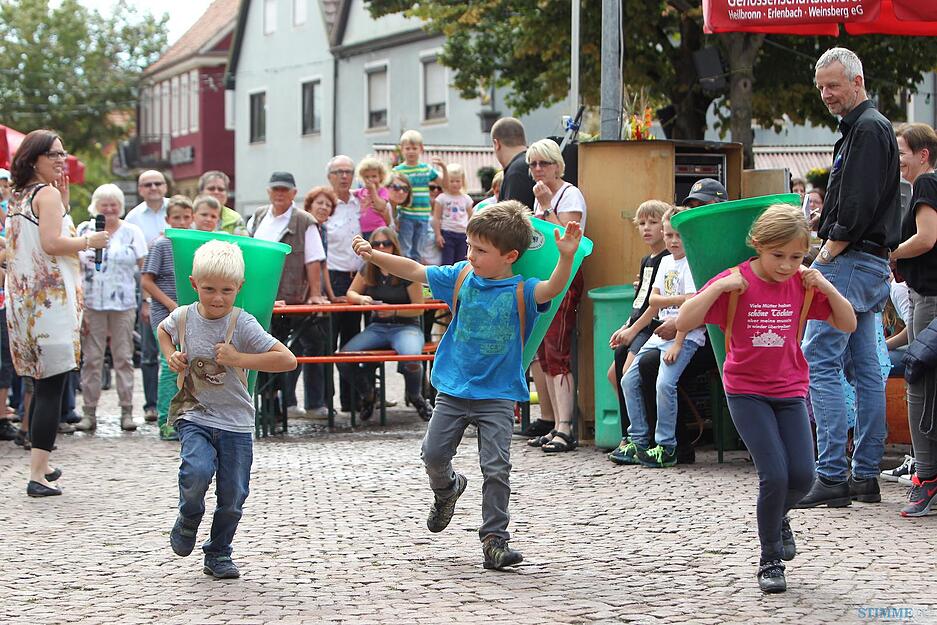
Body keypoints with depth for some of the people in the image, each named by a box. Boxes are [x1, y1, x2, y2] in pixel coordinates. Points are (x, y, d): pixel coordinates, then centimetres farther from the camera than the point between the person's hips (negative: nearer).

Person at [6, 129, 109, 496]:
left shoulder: (18, 197, 18)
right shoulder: (48, 194, -9)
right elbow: (52, 243, -19)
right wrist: (90, 241, -5)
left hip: (23, 298, 9)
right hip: (50, 298, -9)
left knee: (42, 384, 17)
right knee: (52, 386, -9)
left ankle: (41, 464, 24)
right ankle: (38, 475, -13)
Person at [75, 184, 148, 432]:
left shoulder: (132, 232, 6)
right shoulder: (84, 230, 8)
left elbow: (144, 269, 6)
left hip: (124, 305, 0)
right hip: (91, 304, 1)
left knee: (123, 357, 2)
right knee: (91, 358, 0)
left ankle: (127, 411, 5)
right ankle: (89, 412, 3)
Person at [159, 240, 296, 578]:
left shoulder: (242, 324, -15)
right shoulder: (183, 317, -4)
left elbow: (288, 360, -21)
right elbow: (163, 329, 24)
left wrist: (239, 359, -25)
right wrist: (171, 356, 4)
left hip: (235, 422, -1)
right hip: (194, 416, 1)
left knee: (233, 496, 4)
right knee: (197, 470, -27)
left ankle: (218, 555, 28)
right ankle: (188, 518, 5)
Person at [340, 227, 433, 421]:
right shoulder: (368, 271, 9)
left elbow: (419, 308, -5)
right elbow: (351, 293, 19)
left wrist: (394, 311, -20)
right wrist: (361, 298, -5)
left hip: (406, 326, -4)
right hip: (378, 327, 4)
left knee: (411, 358, -38)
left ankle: (415, 397, -2)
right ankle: (367, 395, 9)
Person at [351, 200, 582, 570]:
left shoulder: (520, 292, -11)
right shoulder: (461, 277, 1)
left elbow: (551, 289, -29)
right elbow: (414, 271, 4)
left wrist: (566, 258, -47)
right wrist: (374, 255, -6)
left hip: (497, 396, -3)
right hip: (453, 390, 3)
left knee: (496, 468, -6)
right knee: (433, 453, 3)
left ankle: (494, 539, 3)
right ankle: (447, 490, 37)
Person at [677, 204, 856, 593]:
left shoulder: (803, 285, -1)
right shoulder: (735, 283, -11)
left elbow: (847, 324, 4)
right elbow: (684, 323, -17)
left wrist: (826, 287, -11)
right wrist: (718, 287, -27)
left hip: (790, 390, 4)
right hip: (746, 392, -4)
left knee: (802, 476, -6)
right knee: (775, 476, -14)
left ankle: (778, 517, 30)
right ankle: (770, 561, 5)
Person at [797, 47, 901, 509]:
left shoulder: (868, 129, -13)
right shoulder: (863, 127, 20)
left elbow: (858, 207, -21)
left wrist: (826, 256, -13)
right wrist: (826, 250, 13)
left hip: (850, 263, -11)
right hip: (867, 265, 11)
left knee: (818, 363, -12)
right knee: (866, 370, 9)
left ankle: (831, 477, -14)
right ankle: (865, 476, 13)